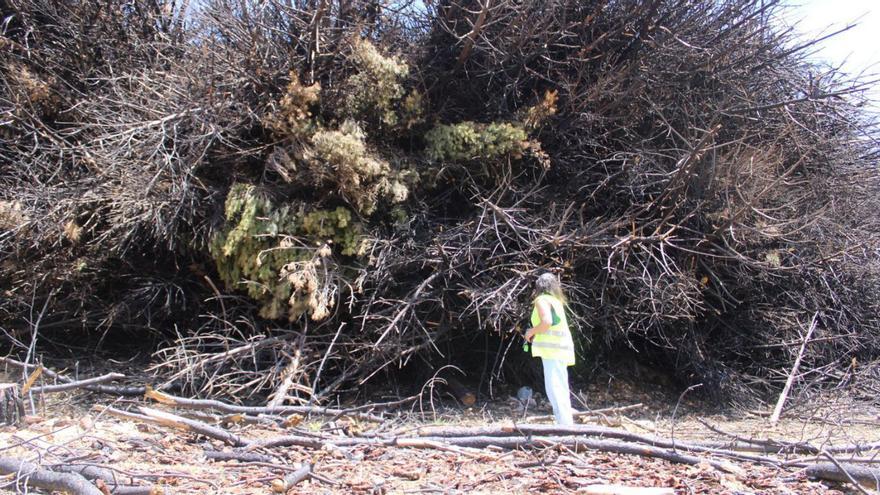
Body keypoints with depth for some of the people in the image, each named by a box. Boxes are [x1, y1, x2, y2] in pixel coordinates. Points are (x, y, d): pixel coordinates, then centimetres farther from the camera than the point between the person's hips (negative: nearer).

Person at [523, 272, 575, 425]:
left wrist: (531, 331, -5)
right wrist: (536, 334, 23)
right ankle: (567, 424, 12)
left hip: (552, 349, -10)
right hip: (560, 348, 10)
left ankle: (565, 426, -19)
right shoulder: (555, 301, 22)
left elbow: (547, 322, -20)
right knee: (561, 389, 10)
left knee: (554, 389, -14)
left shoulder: (542, 300, -5)